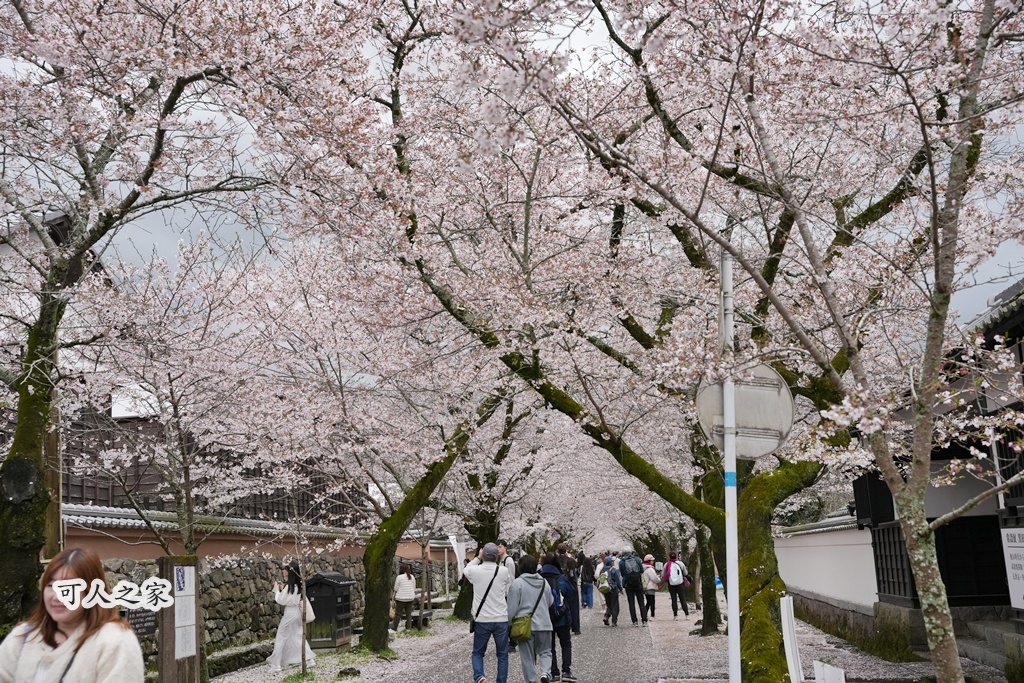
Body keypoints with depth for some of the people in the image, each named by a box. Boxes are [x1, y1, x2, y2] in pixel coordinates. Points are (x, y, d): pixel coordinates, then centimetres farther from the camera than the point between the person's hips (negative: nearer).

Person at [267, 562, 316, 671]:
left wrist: (277, 589, -5)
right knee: (298, 636, 18)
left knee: (280, 638, 1)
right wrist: (282, 588, 7)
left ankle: (276, 664, 3)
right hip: (297, 611, 8)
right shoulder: (298, 585, 5)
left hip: (290, 613, -8)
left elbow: (280, 600, -15)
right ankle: (309, 658, 18)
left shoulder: (289, 586, -19)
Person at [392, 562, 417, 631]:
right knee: (409, 613, 8)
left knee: (398, 613, 4)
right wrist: (413, 597, 19)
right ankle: (408, 628, 7)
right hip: (410, 598, 4)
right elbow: (414, 588, 9)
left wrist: (393, 596, 8)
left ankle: (394, 628, 10)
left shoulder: (399, 577, -11)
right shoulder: (412, 577, 4)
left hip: (401, 598, -4)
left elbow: (396, 589, -6)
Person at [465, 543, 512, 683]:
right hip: (501, 619, 0)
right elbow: (509, 592, 6)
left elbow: (466, 570, 16)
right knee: (502, 654, 13)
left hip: (481, 620, 0)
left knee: (478, 652, 14)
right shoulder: (504, 571, -7)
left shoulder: (475, 570, -8)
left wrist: (477, 558, 22)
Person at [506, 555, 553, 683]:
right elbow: (550, 602, 17)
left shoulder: (517, 583, -9)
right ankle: (545, 672, -9)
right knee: (545, 652, 16)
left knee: (527, 657, 8)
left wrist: (508, 624, 3)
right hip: (544, 624, 4)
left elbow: (512, 608, -9)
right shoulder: (544, 582, 6)